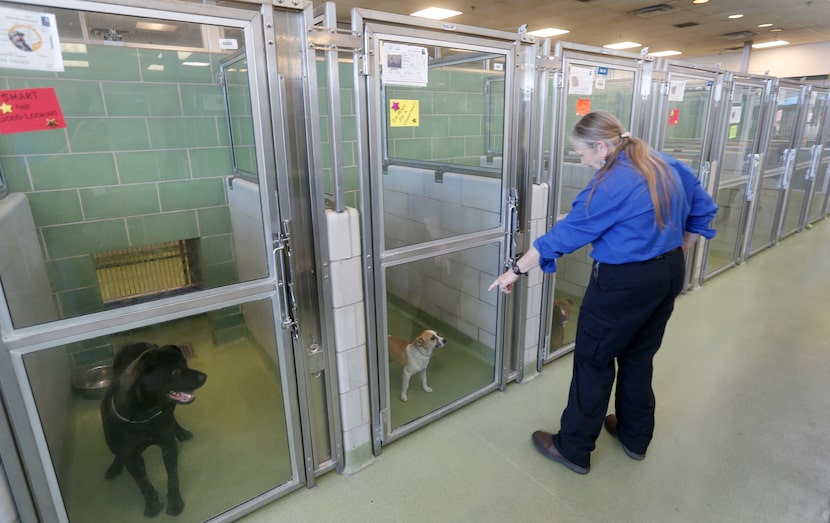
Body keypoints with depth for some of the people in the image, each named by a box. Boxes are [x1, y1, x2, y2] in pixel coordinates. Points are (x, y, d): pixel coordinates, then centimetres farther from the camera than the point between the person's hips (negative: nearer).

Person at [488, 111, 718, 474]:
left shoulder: (610, 186, -20)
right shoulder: (666, 164, 4)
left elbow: (564, 235, -18)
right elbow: (703, 211, 14)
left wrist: (515, 271, -10)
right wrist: (677, 255, 20)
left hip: (625, 283, -8)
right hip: (670, 274, 9)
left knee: (593, 360, 5)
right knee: (639, 357, 21)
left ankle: (574, 450, 19)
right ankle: (635, 437, 39)